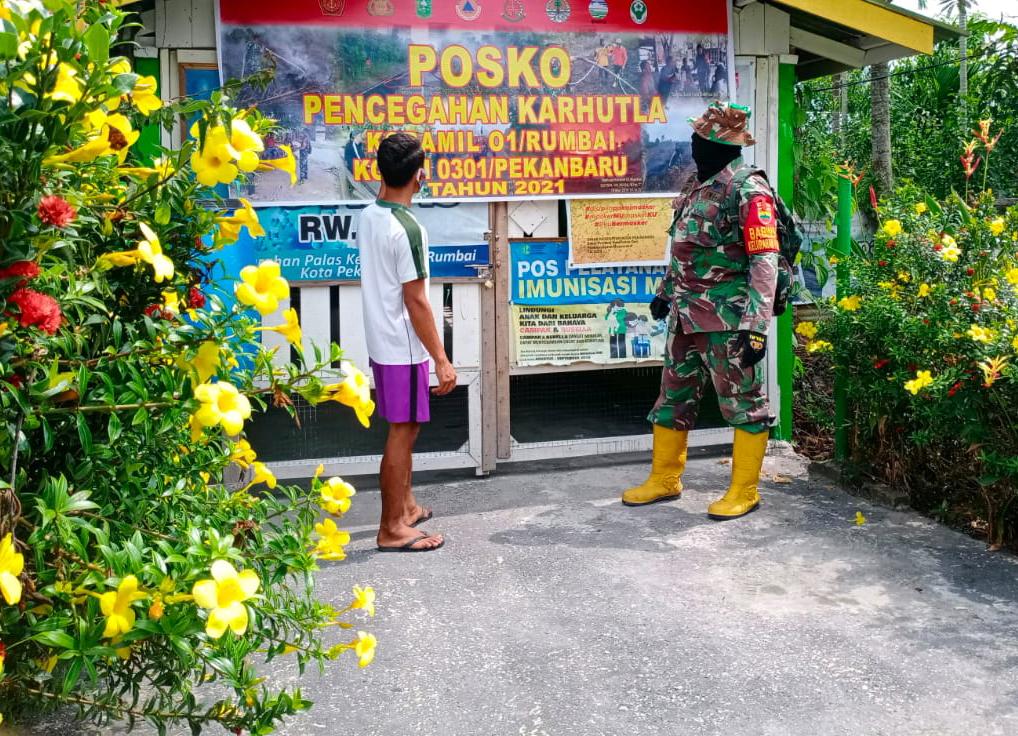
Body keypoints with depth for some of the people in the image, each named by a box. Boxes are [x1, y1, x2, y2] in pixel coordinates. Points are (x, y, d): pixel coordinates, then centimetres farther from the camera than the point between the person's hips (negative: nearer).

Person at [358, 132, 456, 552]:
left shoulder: (367, 217, 4)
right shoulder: (408, 230, -22)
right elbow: (416, 302, -21)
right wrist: (441, 359, -17)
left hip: (381, 342, 9)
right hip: (404, 348, -9)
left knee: (405, 427, 20)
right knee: (403, 432, 0)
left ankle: (406, 506, 34)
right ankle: (392, 529, 10)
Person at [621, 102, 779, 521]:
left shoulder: (748, 190, -14)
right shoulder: (696, 184, 12)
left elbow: (765, 261, -19)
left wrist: (756, 326, -23)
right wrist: (666, 292, 25)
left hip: (729, 319, -9)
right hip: (687, 316, 9)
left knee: (743, 404, 3)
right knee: (673, 398, 15)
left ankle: (744, 491, 14)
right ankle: (664, 479, 28)